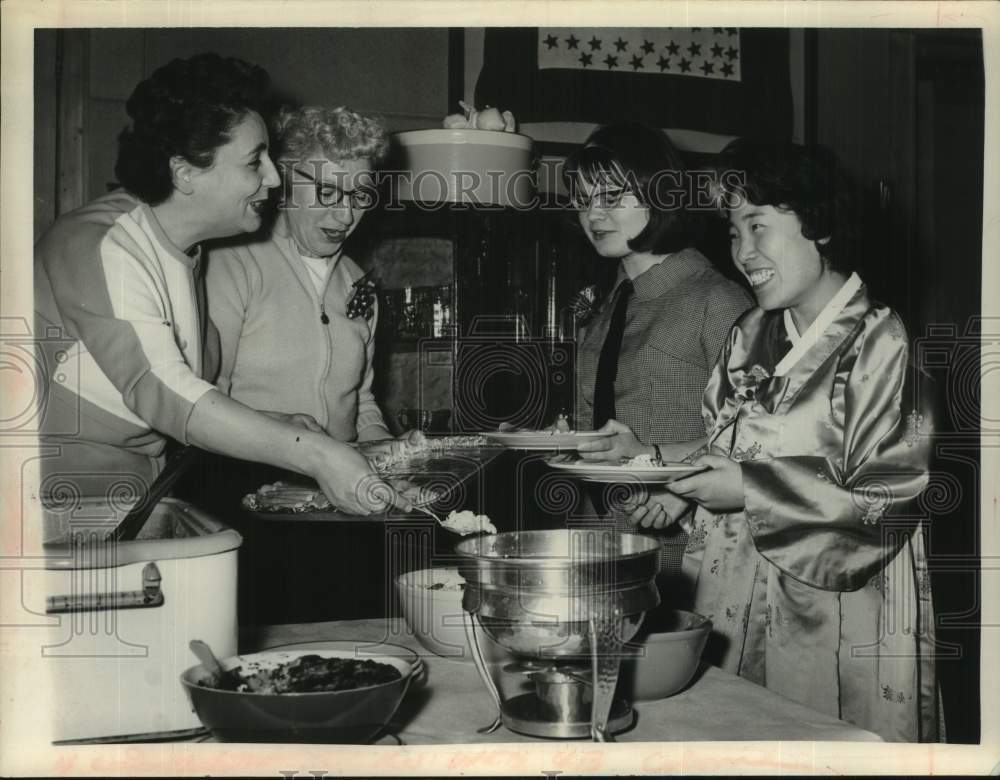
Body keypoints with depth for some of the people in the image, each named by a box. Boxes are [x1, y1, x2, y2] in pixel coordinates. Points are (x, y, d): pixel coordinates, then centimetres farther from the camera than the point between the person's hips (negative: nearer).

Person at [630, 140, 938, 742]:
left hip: (836, 622, -5)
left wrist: (753, 493, -18)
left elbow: (883, 500, -15)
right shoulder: (750, 337, 8)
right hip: (736, 606, 6)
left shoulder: (876, 339, -11)